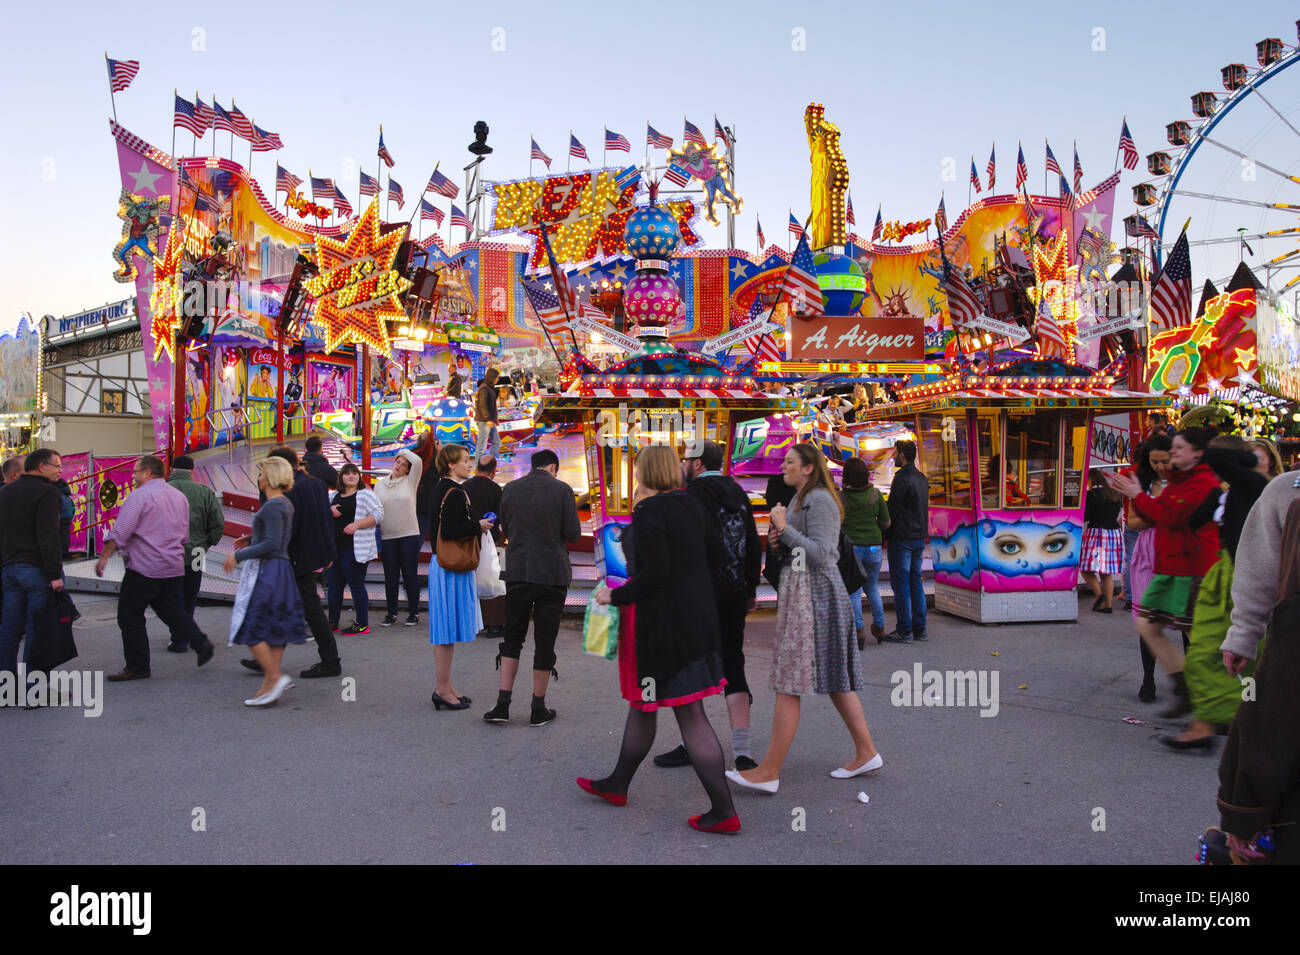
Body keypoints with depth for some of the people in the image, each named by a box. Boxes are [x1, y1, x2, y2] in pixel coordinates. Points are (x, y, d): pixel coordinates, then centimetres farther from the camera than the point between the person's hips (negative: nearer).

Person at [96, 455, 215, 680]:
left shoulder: (140, 495, -9)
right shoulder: (179, 496, 14)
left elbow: (120, 532, -14)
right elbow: (184, 536, 19)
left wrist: (104, 557, -7)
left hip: (144, 568, -7)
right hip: (175, 567, 7)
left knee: (130, 617, 4)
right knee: (173, 612, 15)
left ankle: (137, 667, 8)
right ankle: (200, 642, -4)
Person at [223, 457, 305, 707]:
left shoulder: (273, 506, -15)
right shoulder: (286, 504, 13)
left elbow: (272, 544, -22)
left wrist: (239, 556, -16)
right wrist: (250, 545, 22)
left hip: (265, 571, -10)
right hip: (281, 567, 10)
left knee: (250, 627, -4)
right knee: (274, 629, 9)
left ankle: (275, 677, -6)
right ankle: (270, 686, 11)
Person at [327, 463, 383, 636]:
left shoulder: (365, 494, -1)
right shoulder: (334, 496, 17)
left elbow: (378, 514, -10)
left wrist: (357, 524, -19)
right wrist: (329, 511, 0)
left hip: (355, 549, -7)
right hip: (334, 548, 7)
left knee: (356, 586, -5)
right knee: (334, 586, 10)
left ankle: (362, 624, 2)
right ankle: (333, 623, 20)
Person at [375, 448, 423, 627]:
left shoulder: (410, 482, 2)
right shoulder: (380, 484, 11)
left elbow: (418, 462, -12)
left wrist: (404, 451, 3)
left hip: (409, 535, -3)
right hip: (387, 537, 3)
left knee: (410, 575, 0)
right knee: (390, 576, 6)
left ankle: (414, 612, 10)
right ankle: (391, 613, 15)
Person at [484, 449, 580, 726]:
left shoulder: (510, 489, 2)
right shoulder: (562, 490, -7)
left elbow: (505, 528, 12)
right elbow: (573, 534, -6)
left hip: (518, 571, 2)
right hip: (553, 573, -2)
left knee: (512, 637, 13)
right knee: (545, 641, 5)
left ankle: (503, 703, 6)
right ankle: (538, 710, 12)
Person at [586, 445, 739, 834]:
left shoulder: (648, 512, -16)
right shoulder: (691, 505, 8)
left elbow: (656, 574, -22)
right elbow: (712, 554, 12)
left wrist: (615, 595, -9)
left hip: (664, 623, -9)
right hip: (697, 615, 9)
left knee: (690, 716, -2)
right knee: (642, 703, 20)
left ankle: (724, 811, 3)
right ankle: (618, 783, 35)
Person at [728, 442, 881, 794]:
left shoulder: (819, 500, -13)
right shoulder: (800, 499, 18)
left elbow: (819, 553, -20)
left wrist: (784, 529, -16)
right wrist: (778, 540, 4)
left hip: (813, 593, -11)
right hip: (800, 590, 11)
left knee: (789, 683, -8)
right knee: (833, 678, 14)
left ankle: (769, 771, -5)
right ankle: (866, 752, 21)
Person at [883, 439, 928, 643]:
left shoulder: (901, 479, -15)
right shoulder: (922, 479, 12)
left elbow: (892, 511, -15)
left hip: (902, 538, -8)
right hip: (919, 537, 8)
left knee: (901, 585, -3)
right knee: (915, 583, 12)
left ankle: (904, 631, -2)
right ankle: (919, 629, 15)